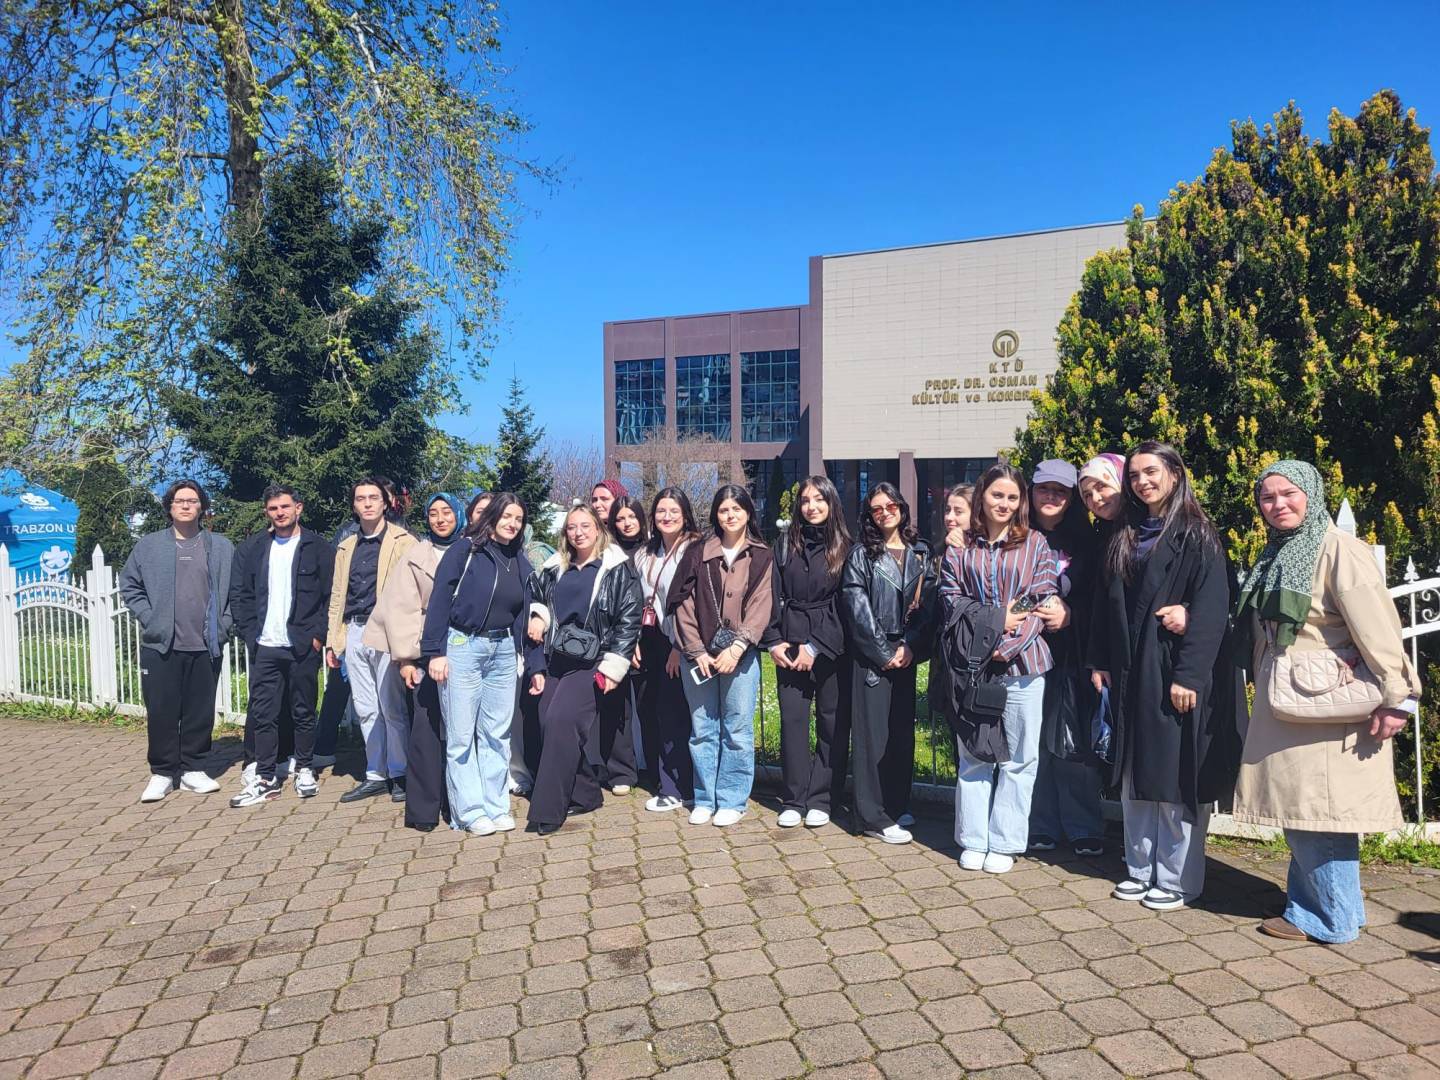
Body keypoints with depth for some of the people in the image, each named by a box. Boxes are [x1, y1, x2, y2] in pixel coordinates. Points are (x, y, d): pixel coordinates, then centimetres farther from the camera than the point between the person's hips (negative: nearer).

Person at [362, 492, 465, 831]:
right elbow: (402, 608, 2)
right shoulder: (416, 555, 7)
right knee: (425, 727, -5)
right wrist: (404, 657, -6)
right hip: (425, 653, -1)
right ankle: (423, 808, 2)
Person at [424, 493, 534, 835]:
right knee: (461, 733, 1)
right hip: (464, 647, -5)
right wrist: (436, 651, -13)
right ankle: (470, 810, 10)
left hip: (503, 651, 5)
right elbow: (439, 600, -8)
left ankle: (496, 805, 17)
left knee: (497, 733, 8)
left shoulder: (521, 562, 11)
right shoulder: (464, 551, -5)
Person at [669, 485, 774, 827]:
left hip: (740, 654, -1)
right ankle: (705, 799, 18)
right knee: (702, 729, 7)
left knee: (737, 730, 1)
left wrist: (737, 648, -14)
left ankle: (731, 801, 13)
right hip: (699, 654, 1)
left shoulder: (761, 557, 6)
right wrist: (697, 651, -6)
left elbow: (760, 606, -2)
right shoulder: (698, 553, 8)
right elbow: (683, 604, 3)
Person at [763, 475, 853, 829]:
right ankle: (793, 800, 10)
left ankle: (820, 799, 11)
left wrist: (816, 646, -10)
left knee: (833, 722, 1)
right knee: (793, 720, 1)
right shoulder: (786, 545, 10)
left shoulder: (846, 548, 1)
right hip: (790, 646, 2)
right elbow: (774, 596, 8)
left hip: (831, 648, -2)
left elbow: (843, 605, -4)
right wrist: (774, 641, -3)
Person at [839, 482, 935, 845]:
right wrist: (884, 653, -11)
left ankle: (897, 805, 21)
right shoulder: (860, 555, 2)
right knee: (872, 731, -4)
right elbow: (857, 609, -6)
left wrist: (909, 646, -9)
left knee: (903, 730, 8)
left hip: (906, 654, 4)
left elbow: (927, 605, 3)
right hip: (871, 655, -3)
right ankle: (874, 817, 0)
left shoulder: (920, 555, 11)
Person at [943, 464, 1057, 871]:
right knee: (973, 754, 9)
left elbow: (1043, 602, -3)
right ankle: (973, 840, 20)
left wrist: (1006, 646, -14)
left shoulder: (1034, 544, 4)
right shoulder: (960, 547, 7)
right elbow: (951, 600, 2)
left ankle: (1005, 842, 16)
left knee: (1019, 757, 5)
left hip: (1022, 661, -1)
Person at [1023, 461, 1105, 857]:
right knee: (1033, 741, 3)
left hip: (1071, 657, 0)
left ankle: (1084, 831, 11)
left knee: (1073, 743, -1)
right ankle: (1041, 827, 14)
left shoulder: (1085, 542, 8)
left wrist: (1069, 615, -13)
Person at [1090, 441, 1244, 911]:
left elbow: (1211, 611, -14)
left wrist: (1188, 675, -19)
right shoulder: (1124, 538, 12)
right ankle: (1141, 869, 24)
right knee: (1135, 776, 12)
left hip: (1175, 673, -6)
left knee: (1176, 777, 1)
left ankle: (1178, 878, 14)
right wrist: (1101, 661, 8)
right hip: (1130, 674, 6)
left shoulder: (1197, 536, -7)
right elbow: (1107, 604, 14)